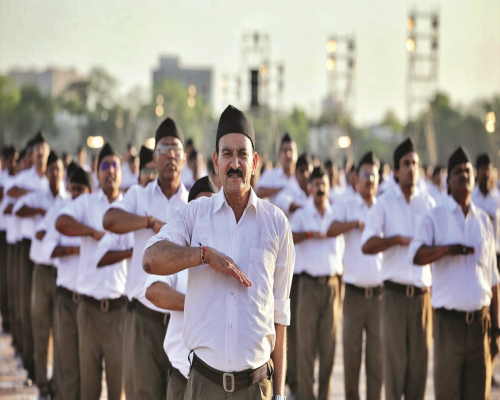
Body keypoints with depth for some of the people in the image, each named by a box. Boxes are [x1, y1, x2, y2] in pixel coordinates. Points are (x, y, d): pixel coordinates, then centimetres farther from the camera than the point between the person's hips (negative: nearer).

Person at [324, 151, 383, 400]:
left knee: (377, 351, 2)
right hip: (354, 292, -1)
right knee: (351, 349, 2)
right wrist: (357, 223, -18)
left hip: (380, 292, 1)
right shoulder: (346, 207, 5)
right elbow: (329, 230, -13)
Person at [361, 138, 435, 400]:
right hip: (395, 292, -2)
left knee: (419, 359, 3)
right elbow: (367, 245, -8)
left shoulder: (429, 204, 9)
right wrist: (398, 239, -17)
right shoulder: (384, 204, 3)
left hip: (422, 293, 2)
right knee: (394, 358, -3)